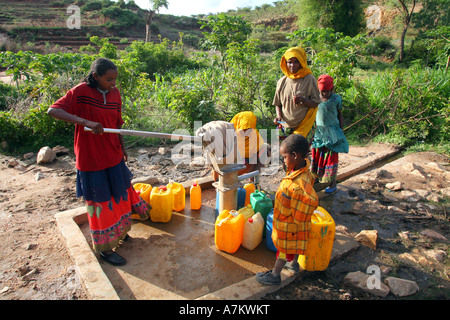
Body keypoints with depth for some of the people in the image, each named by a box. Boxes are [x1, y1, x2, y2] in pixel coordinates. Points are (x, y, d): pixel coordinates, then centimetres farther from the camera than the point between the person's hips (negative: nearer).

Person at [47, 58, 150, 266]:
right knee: (100, 202, 5)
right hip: (91, 158, -6)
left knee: (119, 194, 20)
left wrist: (121, 147, 14)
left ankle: (119, 231, 46)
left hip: (113, 156, 6)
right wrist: (86, 122, -37)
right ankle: (104, 248, 23)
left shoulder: (114, 93, 1)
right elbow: (53, 111, -25)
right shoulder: (80, 92, -16)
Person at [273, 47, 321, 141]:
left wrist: (303, 100, -22)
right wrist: (279, 116, -6)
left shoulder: (309, 80, -3)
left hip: (303, 127, -3)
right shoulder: (282, 82, 6)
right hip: (285, 126, 3)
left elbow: (316, 103, -3)